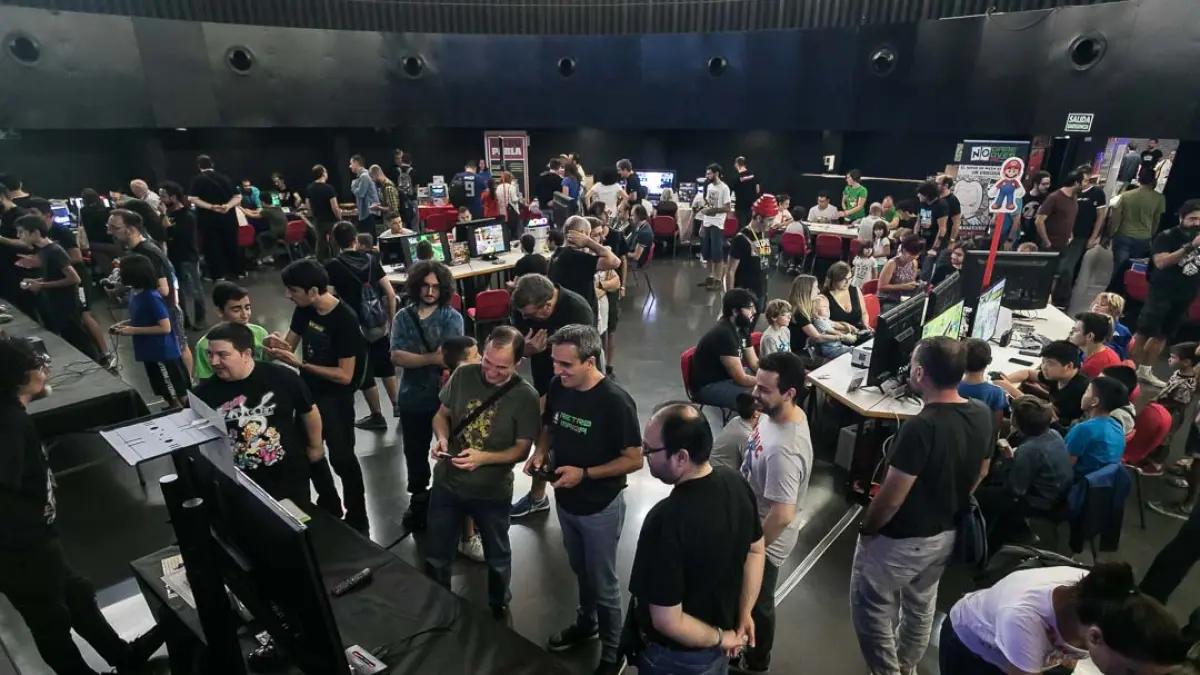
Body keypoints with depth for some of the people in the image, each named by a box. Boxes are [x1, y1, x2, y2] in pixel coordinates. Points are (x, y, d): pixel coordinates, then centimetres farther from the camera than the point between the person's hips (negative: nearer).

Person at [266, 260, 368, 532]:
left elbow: (345, 375, -26)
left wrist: (299, 363, -28)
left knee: (341, 456, 3)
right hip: (308, 391, 8)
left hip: (336, 398, -8)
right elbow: (290, 344, 4)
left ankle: (358, 518, 22)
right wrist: (276, 344, -19)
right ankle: (328, 505, 41)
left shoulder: (345, 320, -26)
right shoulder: (304, 309, -4)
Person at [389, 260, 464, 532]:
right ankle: (418, 499, 37)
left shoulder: (452, 317, -6)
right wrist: (433, 358, -18)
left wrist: (413, 359, -11)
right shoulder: (403, 317, 1)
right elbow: (396, 357, -11)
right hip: (412, 398, 3)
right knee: (415, 452, 16)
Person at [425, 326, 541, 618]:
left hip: (492, 492, -2)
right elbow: (442, 414, 2)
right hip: (447, 483, 2)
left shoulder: (526, 397, -19)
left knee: (497, 558, 23)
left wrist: (483, 458, -30)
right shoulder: (463, 374, -12)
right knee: (436, 557, 19)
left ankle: (499, 607, 50)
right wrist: (441, 437, -19)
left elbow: (522, 449, -15)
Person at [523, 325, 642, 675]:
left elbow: (634, 459, -20)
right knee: (580, 571, 27)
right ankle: (586, 623, 53)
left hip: (600, 508, -5)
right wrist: (540, 452, -13)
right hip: (565, 501, 6)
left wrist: (585, 473, -26)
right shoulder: (557, 387, -10)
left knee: (603, 583, 13)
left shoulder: (616, 402, -27)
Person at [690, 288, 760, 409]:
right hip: (707, 387, -10)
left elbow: (754, 363, 7)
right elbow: (741, 379, -25)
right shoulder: (724, 334, -27)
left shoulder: (741, 328, 1)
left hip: (728, 376, 10)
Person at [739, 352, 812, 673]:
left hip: (766, 539, -8)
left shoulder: (784, 450, -39)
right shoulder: (781, 413, -11)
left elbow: (782, 515, -34)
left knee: (757, 603, 18)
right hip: (752, 523, 9)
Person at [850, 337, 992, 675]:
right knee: (921, 605, 28)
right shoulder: (983, 415, -9)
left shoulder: (920, 428, -34)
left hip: (900, 539, -8)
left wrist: (866, 529, -9)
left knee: (871, 608, 13)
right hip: (948, 533, 8)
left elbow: (891, 497, -26)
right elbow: (980, 473, 7)